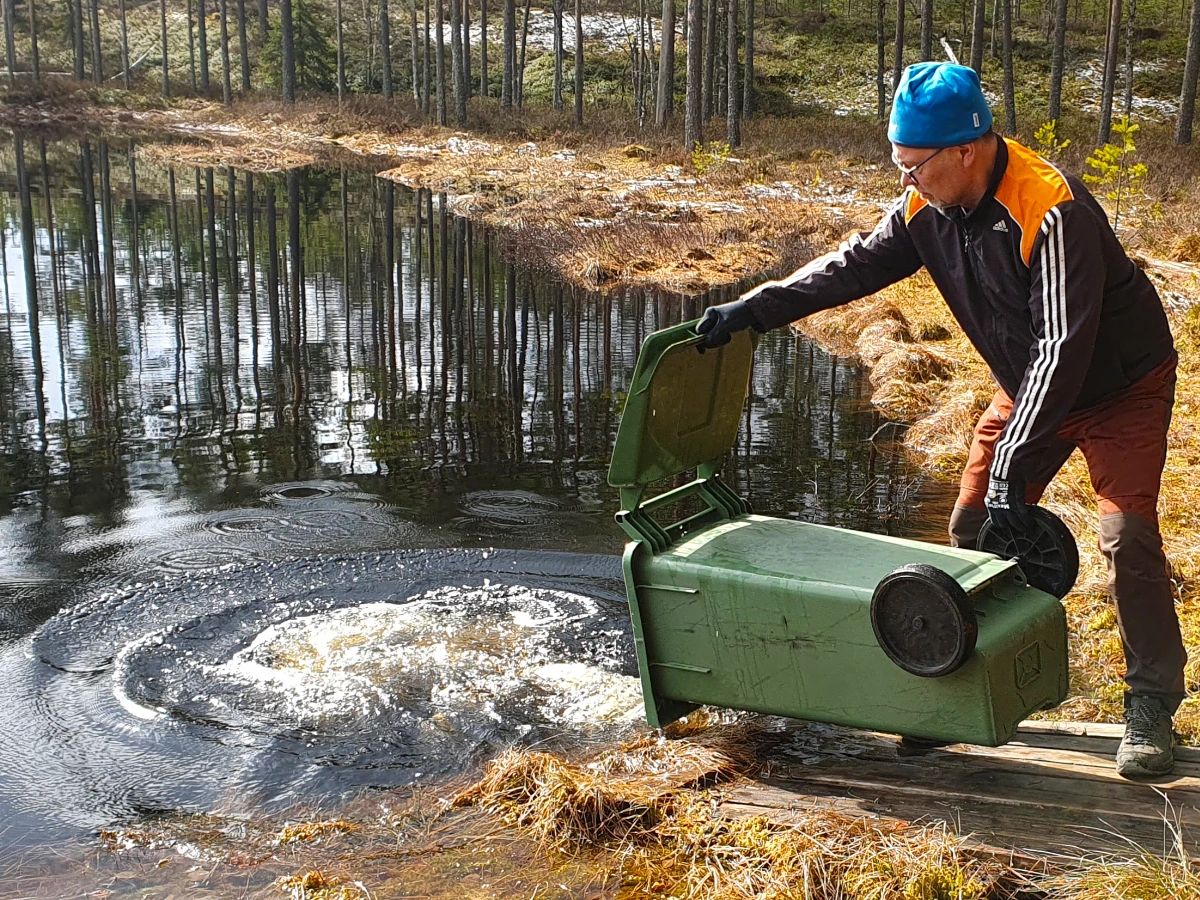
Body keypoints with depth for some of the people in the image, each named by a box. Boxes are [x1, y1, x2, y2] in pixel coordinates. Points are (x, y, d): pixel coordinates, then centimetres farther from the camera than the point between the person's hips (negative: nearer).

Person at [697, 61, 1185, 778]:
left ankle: (1152, 708, 1)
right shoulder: (928, 207, -12)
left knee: (1127, 536, -16)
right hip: (1030, 385, 7)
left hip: (1122, 384, -7)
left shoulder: (1051, 212, -35)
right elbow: (857, 264, -1)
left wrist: (1014, 466, -38)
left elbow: (1063, 347, -37)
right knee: (974, 527, 4)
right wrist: (753, 309, -9)